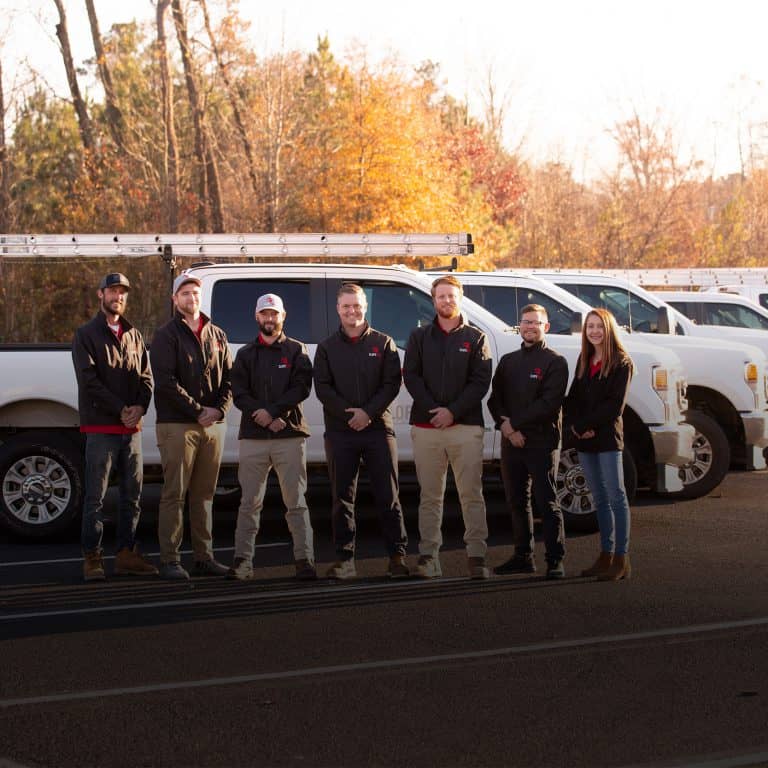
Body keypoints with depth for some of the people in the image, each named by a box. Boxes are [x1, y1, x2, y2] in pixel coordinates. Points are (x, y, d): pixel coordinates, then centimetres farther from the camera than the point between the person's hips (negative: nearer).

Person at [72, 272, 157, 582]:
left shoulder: (133, 336, 16)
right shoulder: (86, 335, 1)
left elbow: (146, 376, 11)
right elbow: (89, 380, -9)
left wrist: (140, 407, -9)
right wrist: (121, 410, -15)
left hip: (132, 427, 5)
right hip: (101, 427, -5)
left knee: (132, 494, 7)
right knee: (95, 496, -4)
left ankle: (126, 554, 14)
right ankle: (92, 558, 0)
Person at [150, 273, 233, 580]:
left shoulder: (216, 335, 16)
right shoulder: (167, 335, -1)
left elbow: (229, 377, 13)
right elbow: (166, 381, -11)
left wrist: (218, 409, -5)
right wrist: (198, 411, -14)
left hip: (213, 425, 5)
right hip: (177, 425, -5)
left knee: (204, 494, 9)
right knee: (175, 494, -5)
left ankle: (204, 557, 14)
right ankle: (170, 560, -4)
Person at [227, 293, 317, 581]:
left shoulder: (296, 351, 9)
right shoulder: (246, 354, 15)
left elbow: (301, 388, -4)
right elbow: (239, 393, 4)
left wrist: (272, 411, -15)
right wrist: (265, 418, -10)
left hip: (289, 435, -2)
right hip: (253, 437, 2)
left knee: (296, 501, -2)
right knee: (249, 503, 2)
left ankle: (304, 560, -2)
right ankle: (242, 560, 5)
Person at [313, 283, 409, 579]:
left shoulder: (383, 343, 7)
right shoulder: (327, 347, 10)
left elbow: (392, 383, 0)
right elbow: (322, 388, 2)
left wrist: (368, 412, -13)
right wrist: (348, 413, -11)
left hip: (378, 428, -1)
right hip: (339, 432, 1)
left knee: (388, 496, -1)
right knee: (342, 497, 3)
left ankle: (397, 555, 4)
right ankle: (345, 559, 7)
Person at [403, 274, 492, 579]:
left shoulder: (475, 338, 8)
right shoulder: (420, 337, 14)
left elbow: (481, 381, 0)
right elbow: (410, 375, 5)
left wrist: (453, 411, -10)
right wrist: (432, 409, -9)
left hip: (466, 426, -2)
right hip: (426, 428, 2)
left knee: (471, 494, -4)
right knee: (430, 495, 4)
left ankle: (477, 556, -4)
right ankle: (428, 556, 6)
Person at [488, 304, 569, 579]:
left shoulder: (555, 362, 0)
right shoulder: (508, 361, 18)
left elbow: (550, 403, -11)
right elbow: (494, 398, 10)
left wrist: (514, 423, -13)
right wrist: (505, 425, -9)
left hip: (542, 441, -6)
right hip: (511, 442, 6)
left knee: (547, 502, -7)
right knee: (517, 502, 10)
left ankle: (555, 561, -6)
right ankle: (523, 556, 18)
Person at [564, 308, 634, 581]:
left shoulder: (621, 362, -4)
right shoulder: (584, 360, 16)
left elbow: (615, 404, -12)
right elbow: (573, 397, 12)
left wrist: (586, 425, -14)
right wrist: (574, 425, -6)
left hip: (607, 437, -6)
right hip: (583, 439, 6)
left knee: (616, 497, -6)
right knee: (600, 498, 10)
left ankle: (621, 559, -8)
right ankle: (606, 555, 15)